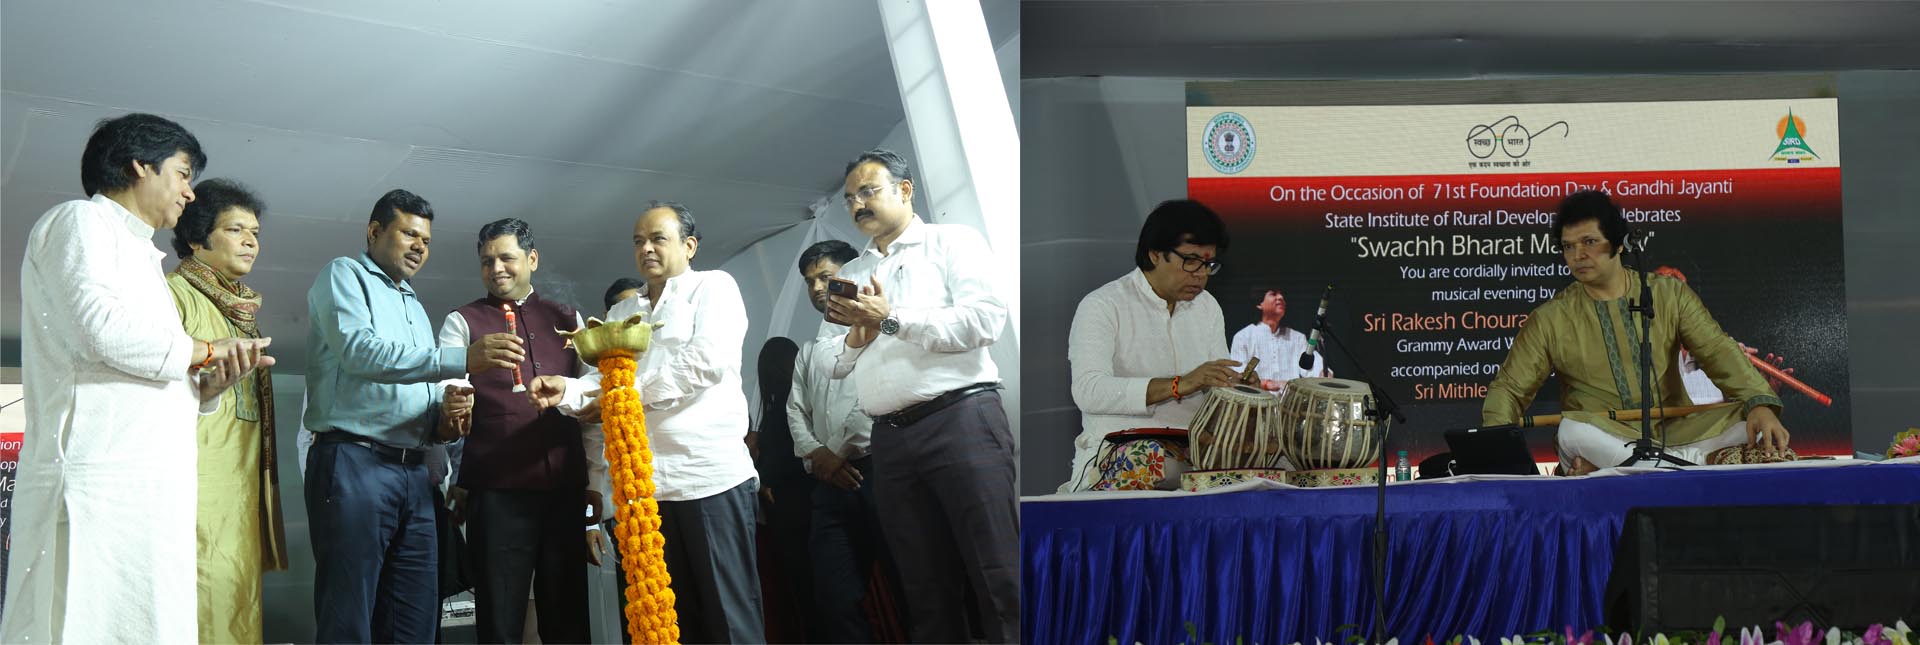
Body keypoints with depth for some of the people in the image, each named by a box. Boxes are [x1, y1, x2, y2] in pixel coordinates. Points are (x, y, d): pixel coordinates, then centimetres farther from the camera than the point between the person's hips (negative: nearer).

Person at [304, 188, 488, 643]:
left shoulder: (415, 307, 27)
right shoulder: (345, 274, 4)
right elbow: (359, 350, -15)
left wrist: (446, 414, 2)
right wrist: (462, 360, -22)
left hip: (413, 473, 7)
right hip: (354, 463, -7)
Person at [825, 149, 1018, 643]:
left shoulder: (952, 242, 4)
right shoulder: (851, 274, 22)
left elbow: (986, 320, -12)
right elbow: (836, 366, 21)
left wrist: (892, 319, -8)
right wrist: (857, 335, -1)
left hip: (960, 418, -6)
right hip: (891, 437, 6)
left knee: (999, 579, -10)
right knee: (927, 588, 8)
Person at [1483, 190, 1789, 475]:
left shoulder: (1669, 295, 9)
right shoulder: (1549, 320, 5)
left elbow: (1718, 351, -1)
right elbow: (1509, 388, 3)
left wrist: (1759, 403, -20)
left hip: (1674, 431, 2)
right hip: (1603, 438, -2)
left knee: (1760, 425, -22)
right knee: (1573, 430, -35)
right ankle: (1695, 461, -31)